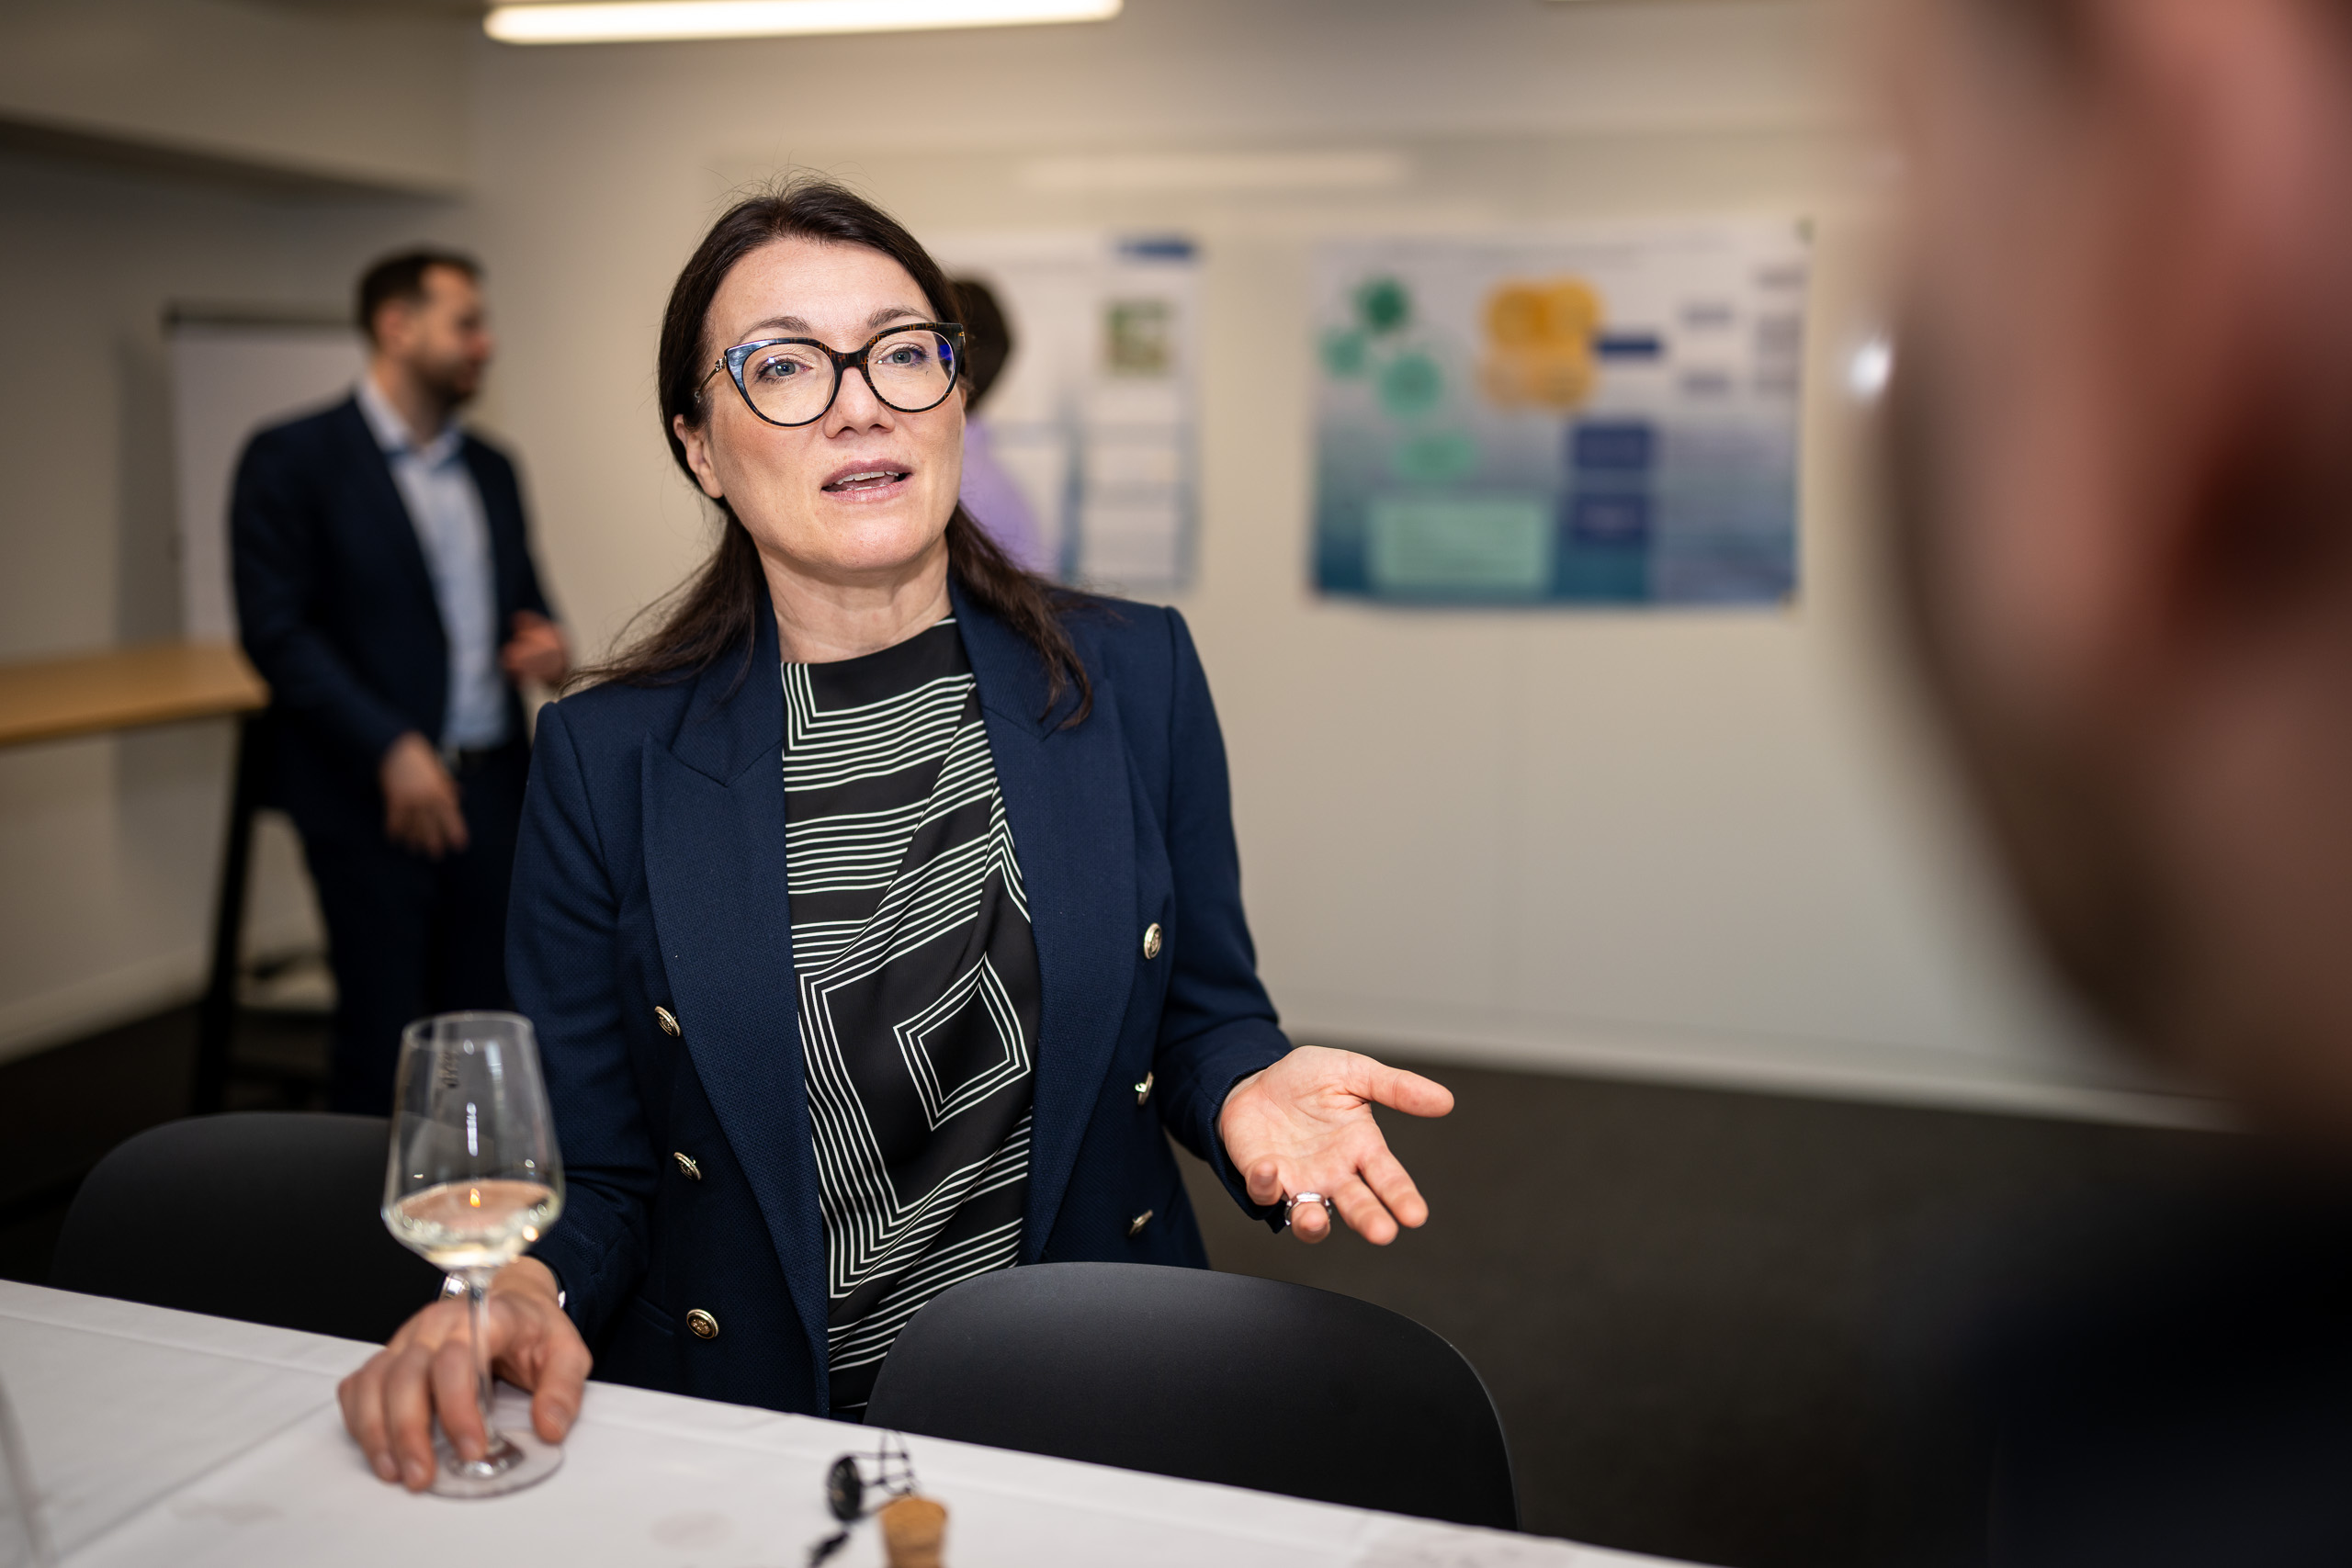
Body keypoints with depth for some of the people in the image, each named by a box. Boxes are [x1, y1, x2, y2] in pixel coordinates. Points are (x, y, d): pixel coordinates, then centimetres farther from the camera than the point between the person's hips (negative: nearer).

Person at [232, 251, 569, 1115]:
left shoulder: (491, 468, 15)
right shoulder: (291, 460, -4)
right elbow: (275, 631, -10)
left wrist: (544, 642, -1)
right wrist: (392, 750, -18)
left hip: (491, 788, 6)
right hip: (377, 799, -5)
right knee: (382, 1050, 0)